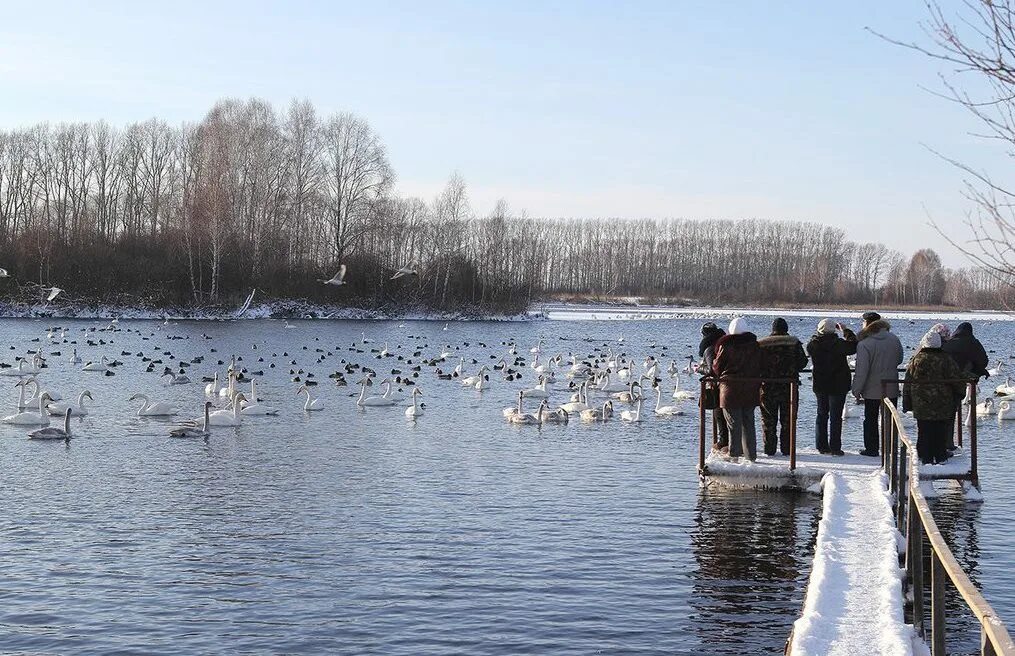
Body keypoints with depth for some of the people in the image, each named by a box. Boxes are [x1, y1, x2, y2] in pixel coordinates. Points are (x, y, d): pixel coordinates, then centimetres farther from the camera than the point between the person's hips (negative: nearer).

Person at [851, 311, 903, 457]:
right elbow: (899, 360, 13)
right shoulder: (894, 339, -1)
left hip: (872, 390, -4)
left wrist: (857, 390, -11)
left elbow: (861, 371, -18)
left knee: (871, 420, 9)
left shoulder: (864, 344, -18)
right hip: (892, 389, 4)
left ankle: (871, 449, 12)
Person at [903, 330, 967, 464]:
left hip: (921, 406, 1)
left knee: (924, 433, 5)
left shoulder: (916, 360, -1)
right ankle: (940, 457, 12)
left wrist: (907, 404, 10)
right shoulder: (946, 360, -7)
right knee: (941, 433, 8)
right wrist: (960, 394, 15)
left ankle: (926, 459, 6)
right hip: (943, 406, -1)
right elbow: (959, 379, -4)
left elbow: (907, 383, 3)